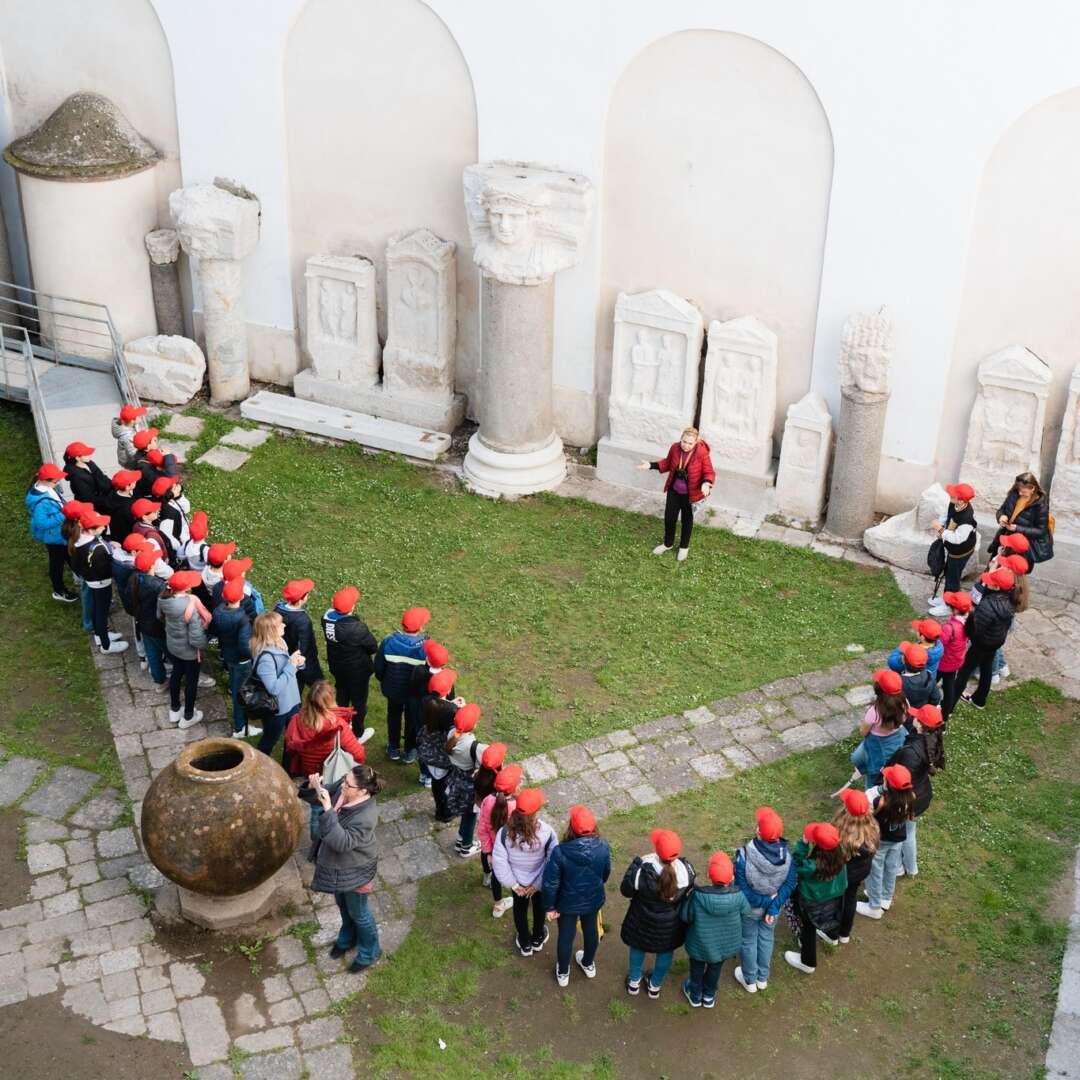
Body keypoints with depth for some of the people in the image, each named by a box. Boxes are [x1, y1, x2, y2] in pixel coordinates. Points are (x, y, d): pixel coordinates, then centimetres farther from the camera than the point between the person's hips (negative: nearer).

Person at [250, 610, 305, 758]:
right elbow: (274, 688, -34)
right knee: (269, 741, 16)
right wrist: (291, 665, -31)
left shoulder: (278, 644, -4)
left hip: (290, 702, 8)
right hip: (276, 708, -8)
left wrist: (295, 662, -9)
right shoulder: (265, 658, -31)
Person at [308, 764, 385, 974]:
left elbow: (342, 842, -44)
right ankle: (347, 938, 58)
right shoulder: (346, 793, -16)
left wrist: (328, 810, -50)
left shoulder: (365, 817, -40)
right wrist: (317, 788, -15)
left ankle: (370, 952, 43)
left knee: (358, 912, 17)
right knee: (343, 905, 31)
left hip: (354, 872, -8)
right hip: (339, 865, 8)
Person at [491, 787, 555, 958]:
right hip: (539, 881, -1)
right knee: (539, 905, 30)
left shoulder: (505, 832, -30)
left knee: (520, 908, 29)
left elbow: (499, 861, -22)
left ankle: (525, 944, 49)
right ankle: (538, 939, 54)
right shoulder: (547, 833, -33)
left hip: (518, 880, 1)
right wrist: (538, 884, -11)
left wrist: (513, 884, -9)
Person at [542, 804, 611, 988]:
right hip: (594, 900, 2)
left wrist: (549, 906, -6)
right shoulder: (603, 847, -24)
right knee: (591, 931, 29)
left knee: (566, 936, 23)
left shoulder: (560, 851, -33)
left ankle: (563, 973, 45)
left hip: (568, 903, -2)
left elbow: (550, 882, -23)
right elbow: (606, 873, -4)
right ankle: (589, 965, 54)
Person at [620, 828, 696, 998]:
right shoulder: (686, 869, -29)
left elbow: (626, 890, -19)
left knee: (638, 948, 29)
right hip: (671, 925, 2)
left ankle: (634, 983, 50)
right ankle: (655, 986, 52)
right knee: (666, 952, 30)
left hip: (643, 922, -2)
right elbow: (690, 887, -4)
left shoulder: (644, 871, -38)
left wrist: (638, 861, -14)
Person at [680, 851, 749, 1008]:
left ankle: (695, 995, 54)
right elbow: (746, 911, -9)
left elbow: (685, 916, -20)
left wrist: (687, 897, -3)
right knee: (715, 968, 31)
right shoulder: (738, 896, -32)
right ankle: (709, 996, 55)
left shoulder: (697, 897, -37)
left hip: (701, 943, -2)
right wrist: (732, 886, 0)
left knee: (697, 967, 30)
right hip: (726, 944, 2)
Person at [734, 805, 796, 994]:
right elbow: (790, 884, -17)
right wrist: (774, 906, -16)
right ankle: (763, 978, 49)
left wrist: (765, 901, -16)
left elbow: (742, 890, -27)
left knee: (748, 941, 23)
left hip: (750, 908, -3)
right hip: (773, 905, 3)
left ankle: (750, 980, 45)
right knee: (766, 938, 28)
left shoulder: (744, 856, -36)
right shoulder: (786, 854, -26)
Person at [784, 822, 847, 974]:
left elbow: (796, 866, -25)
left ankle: (808, 962, 43)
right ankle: (832, 935, 70)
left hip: (813, 903, -5)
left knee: (808, 930, 22)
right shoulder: (840, 855, -27)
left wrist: (803, 844, -33)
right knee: (830, 915, 38)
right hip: (835, 897, 5)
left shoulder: (812, 866, -44)